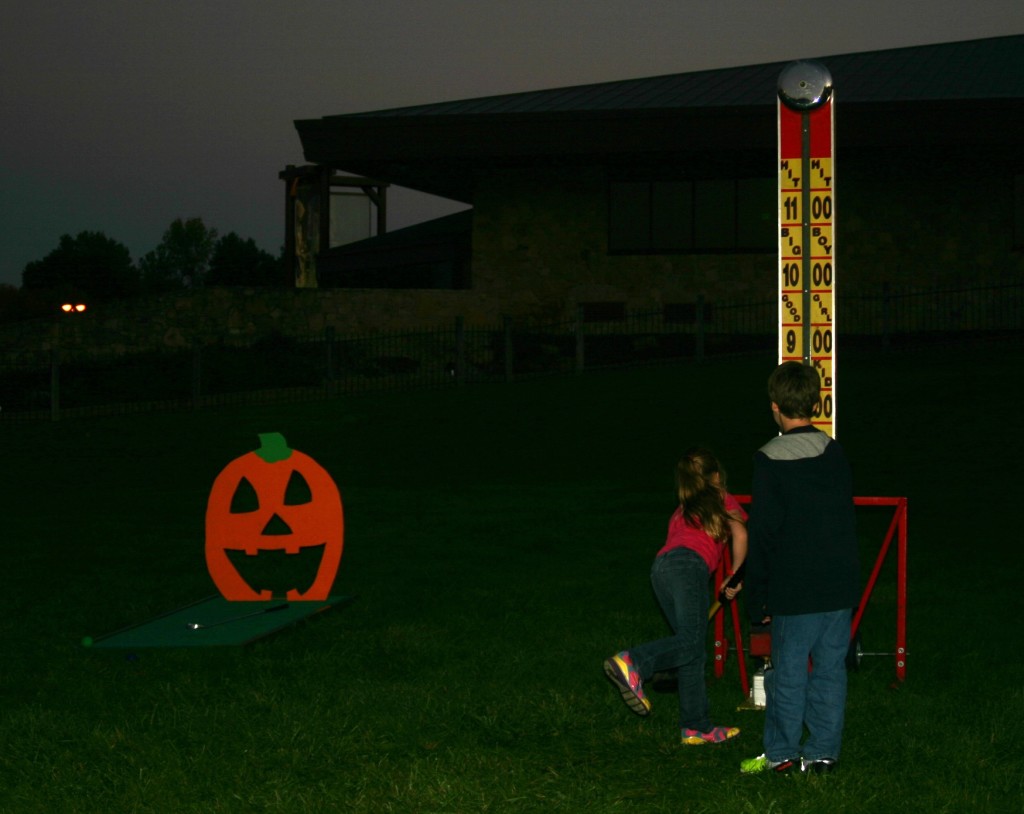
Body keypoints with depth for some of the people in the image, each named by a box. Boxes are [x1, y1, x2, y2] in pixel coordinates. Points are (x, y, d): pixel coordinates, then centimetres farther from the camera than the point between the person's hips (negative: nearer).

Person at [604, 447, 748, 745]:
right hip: (689, 565, -6)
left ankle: (697, 727, 3)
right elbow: (739, 535, 7)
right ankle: (632, 662, -44)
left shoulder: (681, 511, 36)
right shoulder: (723, 500, 22)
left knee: (694, 652, 7)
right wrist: (735, 576, 14)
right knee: (691, 640, -20)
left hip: (659, 565, 6)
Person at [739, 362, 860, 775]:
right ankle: (824, 751, 14)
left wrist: (756, 599, -3)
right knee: (830, 668, 10)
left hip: (794, 591, -4)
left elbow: (762, 535, -9)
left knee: (788, 672, 4)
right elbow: (846, 520, 12)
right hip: (840, 586, 5)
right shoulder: (836, 454, 4)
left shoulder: (769, 461, -10)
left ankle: (781, 753, 13)